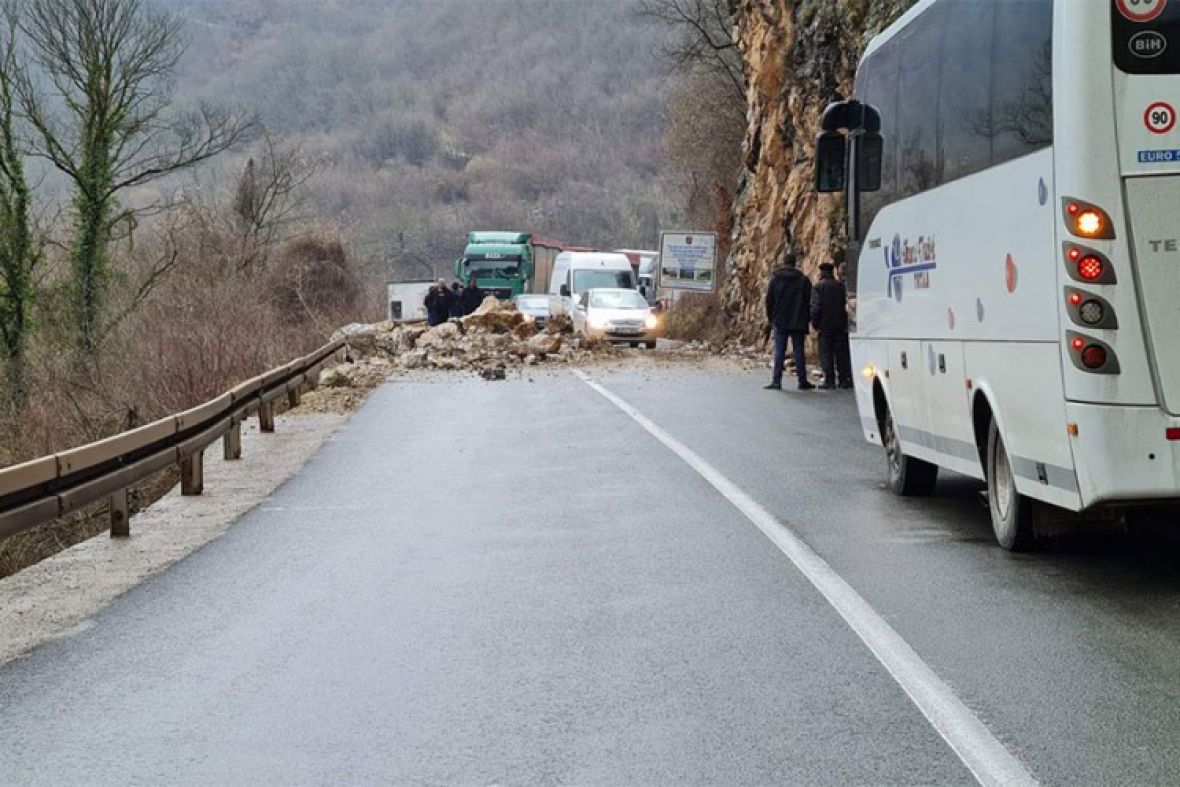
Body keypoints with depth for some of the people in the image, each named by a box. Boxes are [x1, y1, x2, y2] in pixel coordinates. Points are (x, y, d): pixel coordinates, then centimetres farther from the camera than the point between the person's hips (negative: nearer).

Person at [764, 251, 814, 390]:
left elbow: (769, 301, 3)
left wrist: (771, 319, 13)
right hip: (798, 323, 0)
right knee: (799, 351, 4)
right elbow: (809, 301, 2)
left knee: (779, 352, -1)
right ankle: (802, 381, 6)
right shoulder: (804, 280, 1)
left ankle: (776, 381, -6)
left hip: (780, 322, 0)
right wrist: (806, 320, 9)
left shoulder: (775, 279, 0)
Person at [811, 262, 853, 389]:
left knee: (826, 355, -1)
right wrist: (845, 323, 13)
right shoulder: (841, 285, 7)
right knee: (841, 352, 7)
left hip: (825, 326, -4)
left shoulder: (818, 287, -7)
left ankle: (829, 381, -5)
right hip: (840, 326, 4)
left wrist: (815, 323, -4)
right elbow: (846, 305, 9)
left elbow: (815, 307, -12)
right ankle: (844, 380, 7)